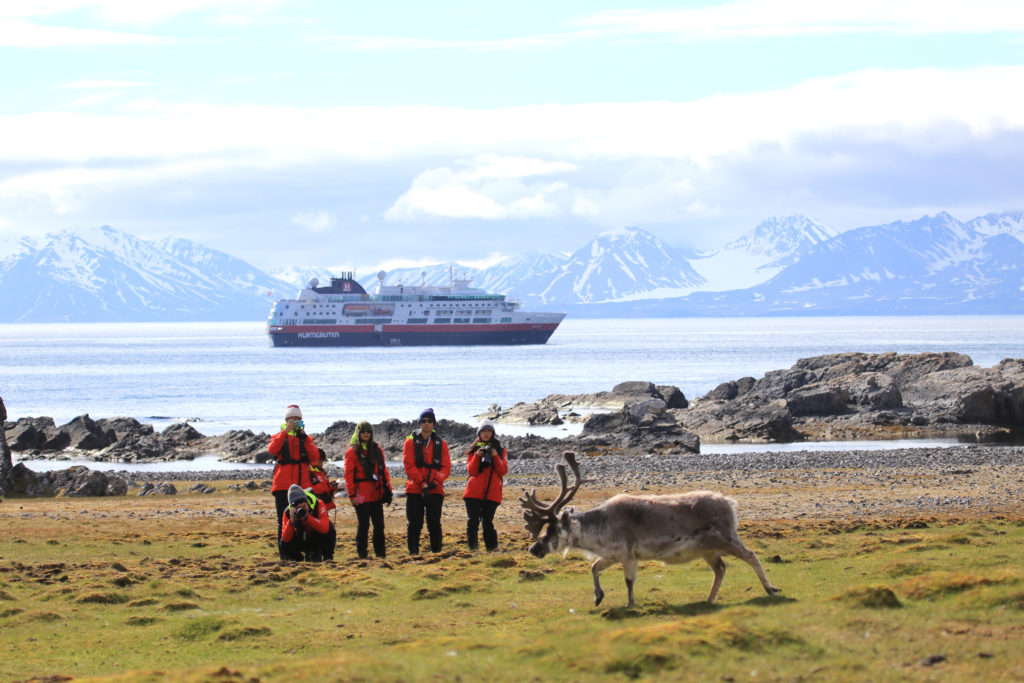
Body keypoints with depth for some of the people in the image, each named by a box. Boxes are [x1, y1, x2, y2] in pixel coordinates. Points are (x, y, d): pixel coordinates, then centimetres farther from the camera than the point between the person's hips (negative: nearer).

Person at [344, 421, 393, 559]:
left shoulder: (377, 450, 13)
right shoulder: (353, 451, -2)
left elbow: (383, 470, 16)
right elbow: (348, 474, -6)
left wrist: (387, 490, 9)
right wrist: (352, 494, -12)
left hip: (376, 494, 5)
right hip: (361, 494, -5)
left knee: (379, 524, 8)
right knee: (363, 524, -3)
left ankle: (380, 551, 18)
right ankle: (361, 552, 6)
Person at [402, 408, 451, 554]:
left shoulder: (441, 444, 9)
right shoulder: (411, 442, 3)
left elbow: (446, 467, 3)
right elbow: (409, 466, -5)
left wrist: (436, 481, -15)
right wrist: (423, 484, -14)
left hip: (435, 490, 1)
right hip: (415, 490, -1)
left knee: (434, 523, 2)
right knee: (415, 524, -2)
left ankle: (436, 552, 9)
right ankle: (413, 552, 2)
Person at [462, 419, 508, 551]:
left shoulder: (500, 450, 13)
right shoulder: (474, 450, 11)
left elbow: (503, 471, 1)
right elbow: (471, 471, 0)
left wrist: (495, 457, -12)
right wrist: (477, 456, -14)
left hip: (492, 493, 0)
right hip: (474, 492, 0)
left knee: (488, 522, 0)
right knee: (472, 521, -7)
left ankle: (492, 548, 9)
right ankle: (472, 548, -3)